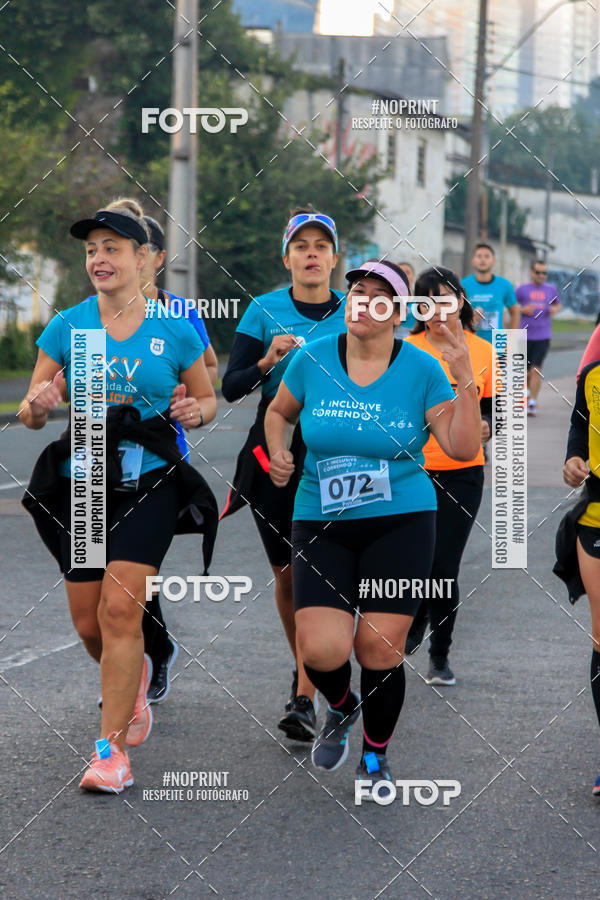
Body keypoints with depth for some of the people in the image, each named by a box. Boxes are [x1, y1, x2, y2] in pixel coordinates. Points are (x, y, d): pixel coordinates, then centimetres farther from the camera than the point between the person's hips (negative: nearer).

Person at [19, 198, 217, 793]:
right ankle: (132, 678, 42)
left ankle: (113, 749, -9)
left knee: (121, 609, -15)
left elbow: (208, 398, 14)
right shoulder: (66, 327, 3)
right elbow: (29, 414, 7)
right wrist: (38, 406, -17)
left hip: (149, 482, -2)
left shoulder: (174, 331, 0)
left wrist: (195, 411, -9)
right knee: (89, 622, 6)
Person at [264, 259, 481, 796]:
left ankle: (376, 757, 23)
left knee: (380, 650, -5)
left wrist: (465, 379, -17)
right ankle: (342, 710, 25)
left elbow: (463, 448, -7)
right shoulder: (313, 359, 0)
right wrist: (278, 453, 0)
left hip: (401, 523, -1)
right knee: (322, 650, -14)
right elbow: (279, 412, 19)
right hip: (320, 524, 1)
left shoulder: (422, 370, -3)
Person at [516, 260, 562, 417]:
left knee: (536, 369, -11)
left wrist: (555, 309, 1)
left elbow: (558, 304, 24)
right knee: (526, 371, 8)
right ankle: (527, 389, 39)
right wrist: (523, 310, -12)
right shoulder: (522, 289, 2)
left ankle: (532, 403, -11)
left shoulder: (551, 289, 8)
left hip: (543, 336, 0)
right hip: (525, 335, 0)